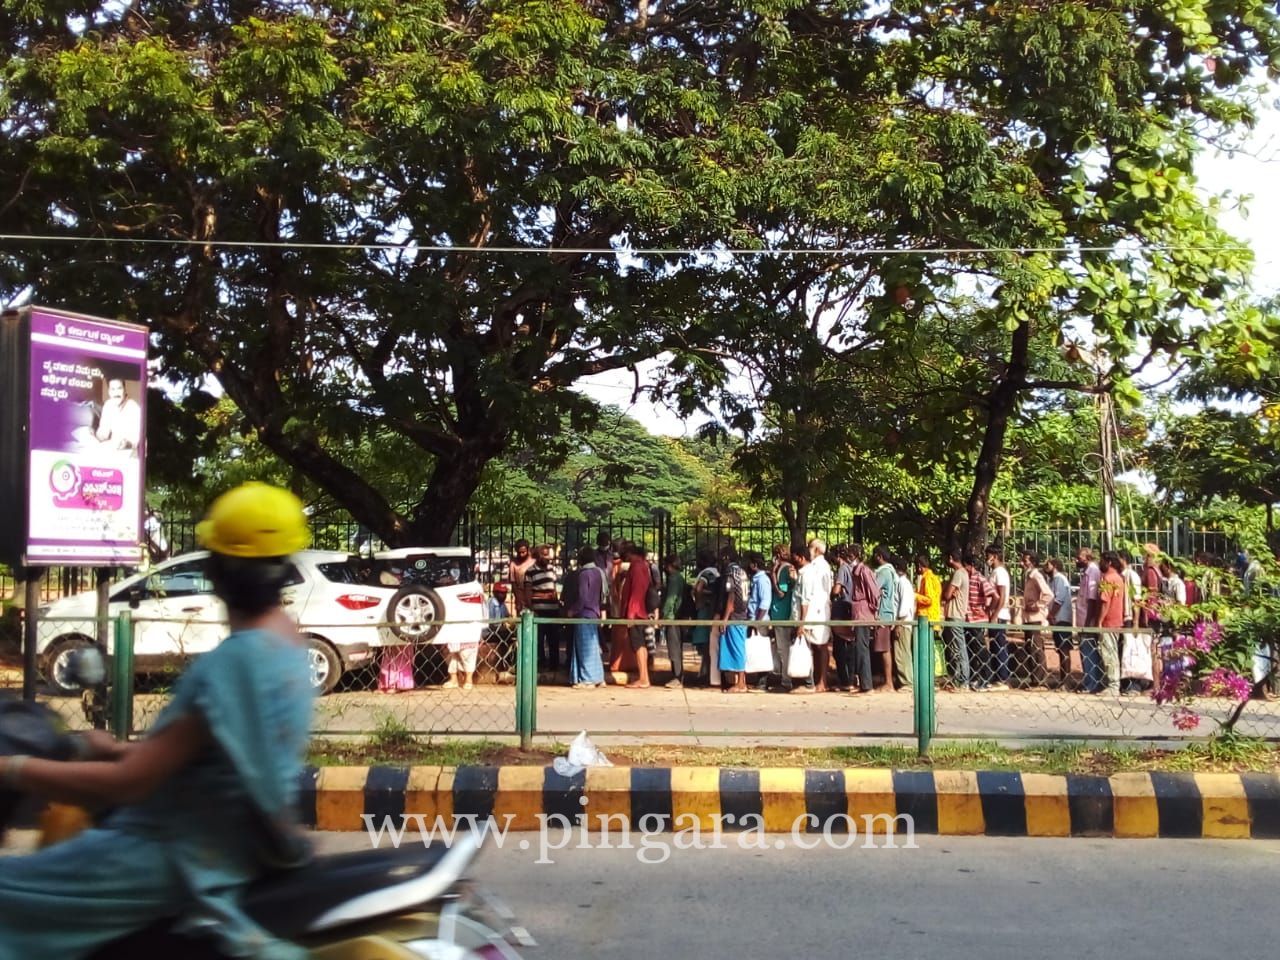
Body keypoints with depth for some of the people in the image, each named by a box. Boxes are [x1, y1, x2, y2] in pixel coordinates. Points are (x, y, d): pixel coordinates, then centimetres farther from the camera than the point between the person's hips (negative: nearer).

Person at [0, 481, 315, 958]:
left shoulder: (228, 663, -26)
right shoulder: (287, 641, 2)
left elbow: (127, 783, -24)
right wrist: (123, 750, 16)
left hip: (187, 854, -10)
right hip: (243, 836, 10)